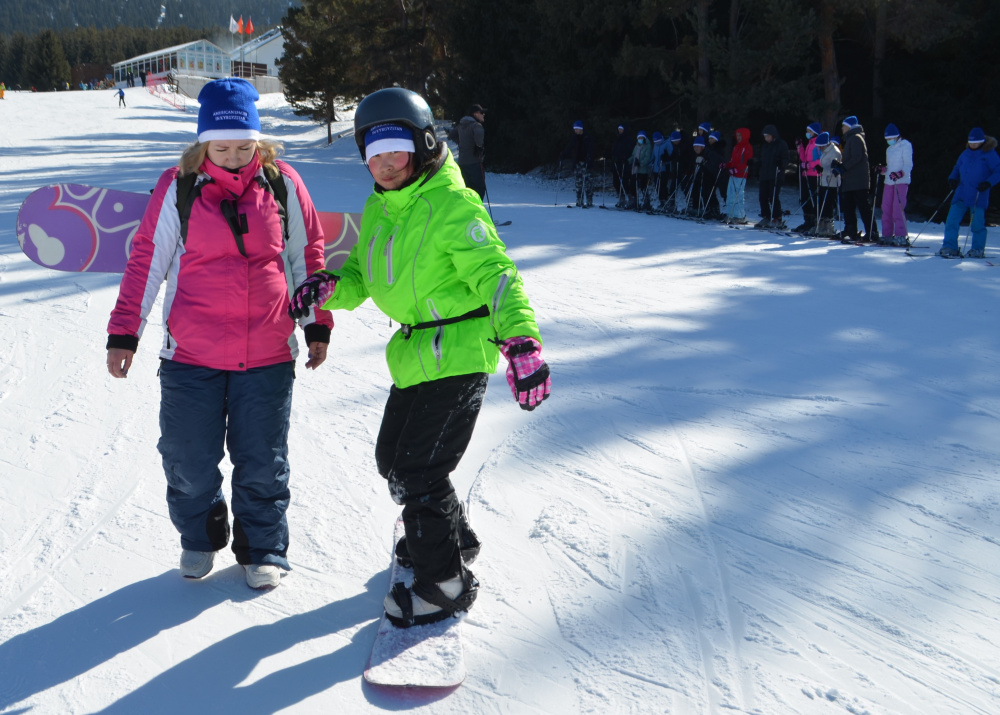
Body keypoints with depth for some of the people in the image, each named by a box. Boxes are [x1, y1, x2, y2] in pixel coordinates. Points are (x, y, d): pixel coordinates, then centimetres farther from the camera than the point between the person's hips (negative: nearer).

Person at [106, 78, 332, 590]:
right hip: (191, 355, 0)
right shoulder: (178, 189, -3)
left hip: (268, 355, 0)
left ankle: (262, 549, 28)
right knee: (189, 462, 9)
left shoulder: (282, 185, 1)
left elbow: (307, 255, 11)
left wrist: (317, 324, 12)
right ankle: (200, 537, 35)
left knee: (263, 464, 9)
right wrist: (123, 333, 1)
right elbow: (145, 262, 1)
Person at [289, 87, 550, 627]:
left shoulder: (453, 206, -16)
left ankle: (445, 583, 8)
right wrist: (330, 289, -7)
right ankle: (452, 537, 42)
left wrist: (522, 342, -35)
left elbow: (493, 274, -22)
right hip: (413, 354, 9)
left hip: (458, 354, -9)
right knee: (392, 458, 19)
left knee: (418, 471, -9)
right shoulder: (377, 209, 10)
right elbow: (362, 277, 17)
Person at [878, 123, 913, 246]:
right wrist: (883, 170, 5)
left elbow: (908, 164, -9)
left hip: (901, 181, -7)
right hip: (889, 182, 7)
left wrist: (900, 173, -24)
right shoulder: (889, 149, 23)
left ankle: (901, 236, -14)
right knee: (886, 209, 3)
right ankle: (887, 235, 9)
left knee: (898, 208, -14)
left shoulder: (905, 145, 0)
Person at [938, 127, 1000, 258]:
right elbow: (957, 168, 24)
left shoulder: (989, 154, -4)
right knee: (952, 220, -3)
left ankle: (978, 249, 13)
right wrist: (952, 179, 5)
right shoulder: (966, 154, 13)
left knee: (977, 224, -1)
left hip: (979, 196, -5)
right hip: (961, 194, 5)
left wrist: (988, 183, -21)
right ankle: (950, 247, 1)